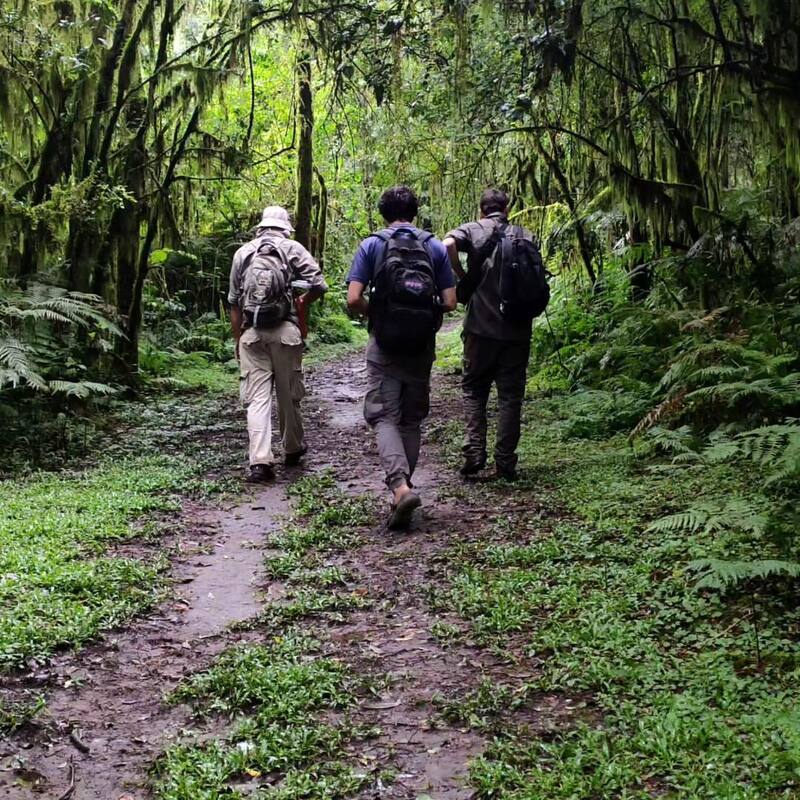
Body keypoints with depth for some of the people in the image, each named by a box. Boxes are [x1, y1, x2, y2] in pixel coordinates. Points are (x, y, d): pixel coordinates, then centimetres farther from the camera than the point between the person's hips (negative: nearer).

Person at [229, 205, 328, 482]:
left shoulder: (243, 253, 12)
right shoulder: (292, 248, 3)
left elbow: (234, 302, 14)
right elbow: (319, 285, -7)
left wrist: (237, 340, 20)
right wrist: (303, 302, 14)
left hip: (251, 334, 2)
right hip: (285, 332, -2)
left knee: (257, 398, -1)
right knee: (289, 395, 13)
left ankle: (260, 461, -11)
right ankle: (293, 450, 29)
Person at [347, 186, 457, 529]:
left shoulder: (371, 246, -1)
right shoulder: (435, 247, 5)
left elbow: (354, 299, -10)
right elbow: (449, 303, 0)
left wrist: (374, 314, 10)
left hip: (385, 345, -2)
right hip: (422, 346, 3)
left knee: (384, 417, 0)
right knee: (411, 420, 12)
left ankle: (400, 485, -21)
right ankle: (402, 489, 16)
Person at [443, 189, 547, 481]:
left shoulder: (473, 229, 3)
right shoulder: (526, 235, 12)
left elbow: (448, 244, -18)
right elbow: (540, 279, 7)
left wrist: (462, 277, -4)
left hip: (482, 327, -2)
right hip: (518, 328, 2)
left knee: (474, 388, 12)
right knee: (511, 394, 7)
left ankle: (474, 451, 0)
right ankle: (505, 463, 6)